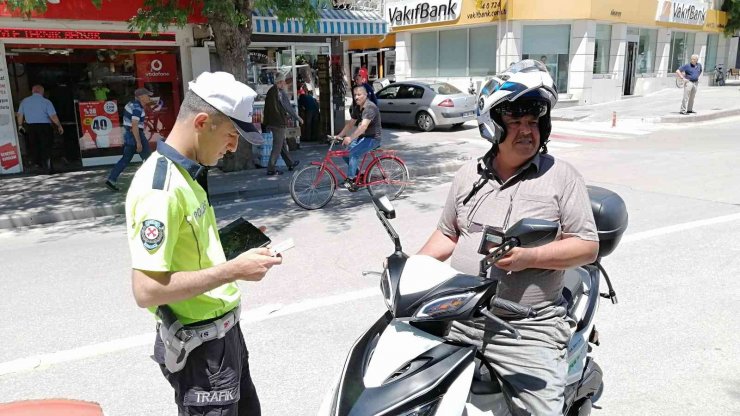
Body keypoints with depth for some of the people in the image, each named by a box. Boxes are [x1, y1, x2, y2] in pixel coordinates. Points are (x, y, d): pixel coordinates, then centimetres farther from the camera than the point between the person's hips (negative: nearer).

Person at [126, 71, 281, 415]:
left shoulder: (184, 174, 6)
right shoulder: (160, 188, -25)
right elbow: (147, 291, -29)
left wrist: (235, 251, 4)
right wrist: (233, 270, -26)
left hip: (224, 331, 9)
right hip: (200, 346, -9)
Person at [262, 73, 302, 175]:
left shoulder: (270, 91, 12)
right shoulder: (281, 92, -13)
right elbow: (288, 107, -10)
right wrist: (298, 118, 2)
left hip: (270, 122, 9)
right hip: (279, 122, -9)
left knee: (283, 143, 19)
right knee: (277, 146, -3)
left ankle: (290, 163, 32)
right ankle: (271, 169, -3)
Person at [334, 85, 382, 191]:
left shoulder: (370, 107, -20)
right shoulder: (357, 108, 9)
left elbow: (363, 126, -32)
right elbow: (350, 124, 13)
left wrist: (350, 138, -41)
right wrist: (339, 136, 2)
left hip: (372, 138, -9)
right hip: (362, 137, 9)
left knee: (353, 154, -25)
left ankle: (350, 179, -15)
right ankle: (358, 174, 14)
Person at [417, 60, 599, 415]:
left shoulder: (561, 177, -3)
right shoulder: (468, 175, 10)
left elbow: (588, 247, -5)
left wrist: (531, 257, -20)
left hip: (527, 331, -4)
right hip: (456, 320, 4)